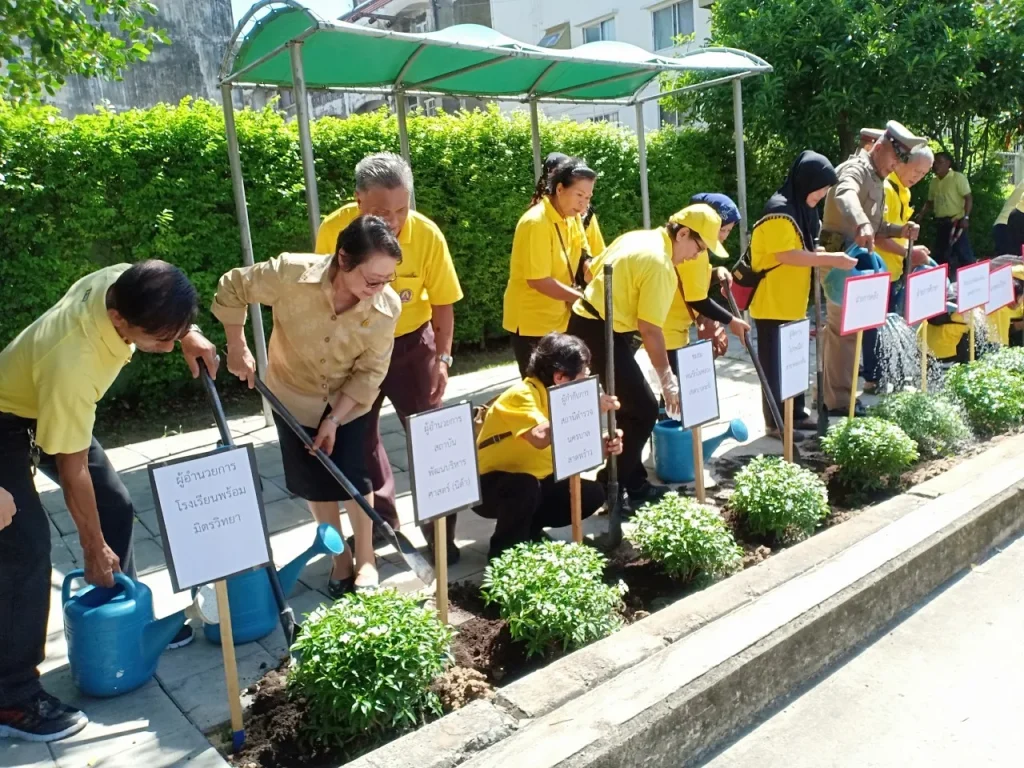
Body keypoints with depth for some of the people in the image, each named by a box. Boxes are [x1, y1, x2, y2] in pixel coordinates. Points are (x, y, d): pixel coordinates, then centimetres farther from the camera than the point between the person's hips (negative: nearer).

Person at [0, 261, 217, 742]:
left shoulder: (125, 283, -25)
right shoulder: (71, 364, -41)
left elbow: (164, 318, 4)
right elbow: (73, 470, -29)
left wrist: (187, 335, -14)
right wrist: (93, 548, -17)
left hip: (53, 409, 8)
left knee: (116, 507, 9)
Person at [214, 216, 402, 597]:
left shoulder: (387, 306, -28)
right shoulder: (291, 274, -33)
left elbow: (369, 372, -18)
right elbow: (231, 288, -15)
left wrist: (335, 419, -21)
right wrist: (237, 348, -15)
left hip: (350, 400, 0)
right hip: (294, 394, 0)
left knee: (354, 476, 0)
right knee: (316, 481, 7)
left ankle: (365, 559, 22)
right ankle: (340, 558, 27)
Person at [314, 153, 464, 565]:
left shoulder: (428, 235, -21)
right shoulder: (333, 230, -18)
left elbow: (443, 302, -8)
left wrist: (442, 358, -10)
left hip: (411, 342, -1)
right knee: (359, 437, 13)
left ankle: (439, 530, 16)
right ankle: (381, 519, 33)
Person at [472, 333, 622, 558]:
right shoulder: (521, 395, -25)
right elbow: (540, 437, -45)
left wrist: (604, 447, -21)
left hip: (536, 481, 8)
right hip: (490, 485, -8)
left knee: (592, 494, -4)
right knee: (525, 486, -38)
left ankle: (529, 528, 13)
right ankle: (504, 551, -12)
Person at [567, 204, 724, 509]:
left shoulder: (636, 237, 10)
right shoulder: (660, 264, -17)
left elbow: (594, 268, 18)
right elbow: (650, 329, -19)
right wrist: (667, 378, -12)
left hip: (585, 322, 10)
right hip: (601, 332, -10)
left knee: (631, 406, 17)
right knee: (643, 410, -3)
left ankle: (630, 481, 25)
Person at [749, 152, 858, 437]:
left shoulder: (803, 209, 11)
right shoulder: (779, 211, -19)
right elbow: (786, 255, -25)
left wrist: (832, 256, 2)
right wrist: (833, 259, -24)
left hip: (793, 302, 9)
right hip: (773, 303, -9)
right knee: (775, 363, 0)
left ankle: (796, 414, 28)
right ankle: (775, 422, 10)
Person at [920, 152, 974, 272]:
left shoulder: (958, 178, -6)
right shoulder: (934, 182, 13)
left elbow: (968, 198, -10)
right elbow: (930, 202, 21)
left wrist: (966, 217, -19)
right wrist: (920, 216, 8)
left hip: (956, 222, -7)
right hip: (941, 223, 7)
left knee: (963, 252, -8)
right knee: (939, 254, 11)